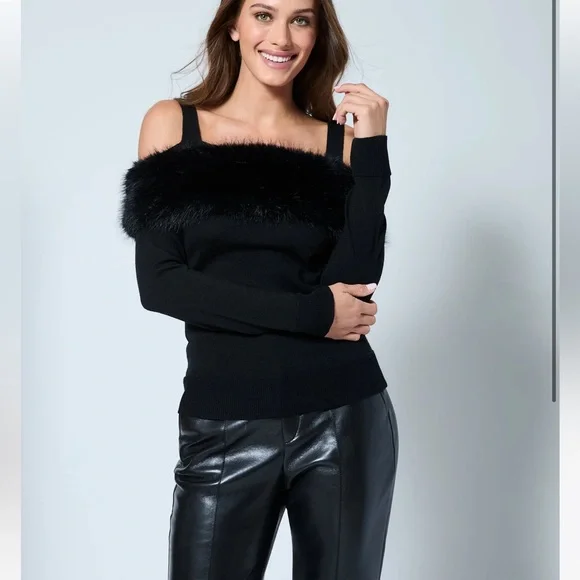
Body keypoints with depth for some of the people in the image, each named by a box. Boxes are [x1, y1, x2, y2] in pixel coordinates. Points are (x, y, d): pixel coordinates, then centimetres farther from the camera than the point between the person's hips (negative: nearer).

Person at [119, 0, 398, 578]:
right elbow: (158, 284, -7)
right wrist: (312, 313, -11)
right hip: (224, 426, -1)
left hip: (346, 419, 1)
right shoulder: (172, 123, 3)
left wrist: (371, 151, -12)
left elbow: (356, 286, -7)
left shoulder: (340, 140, 5)